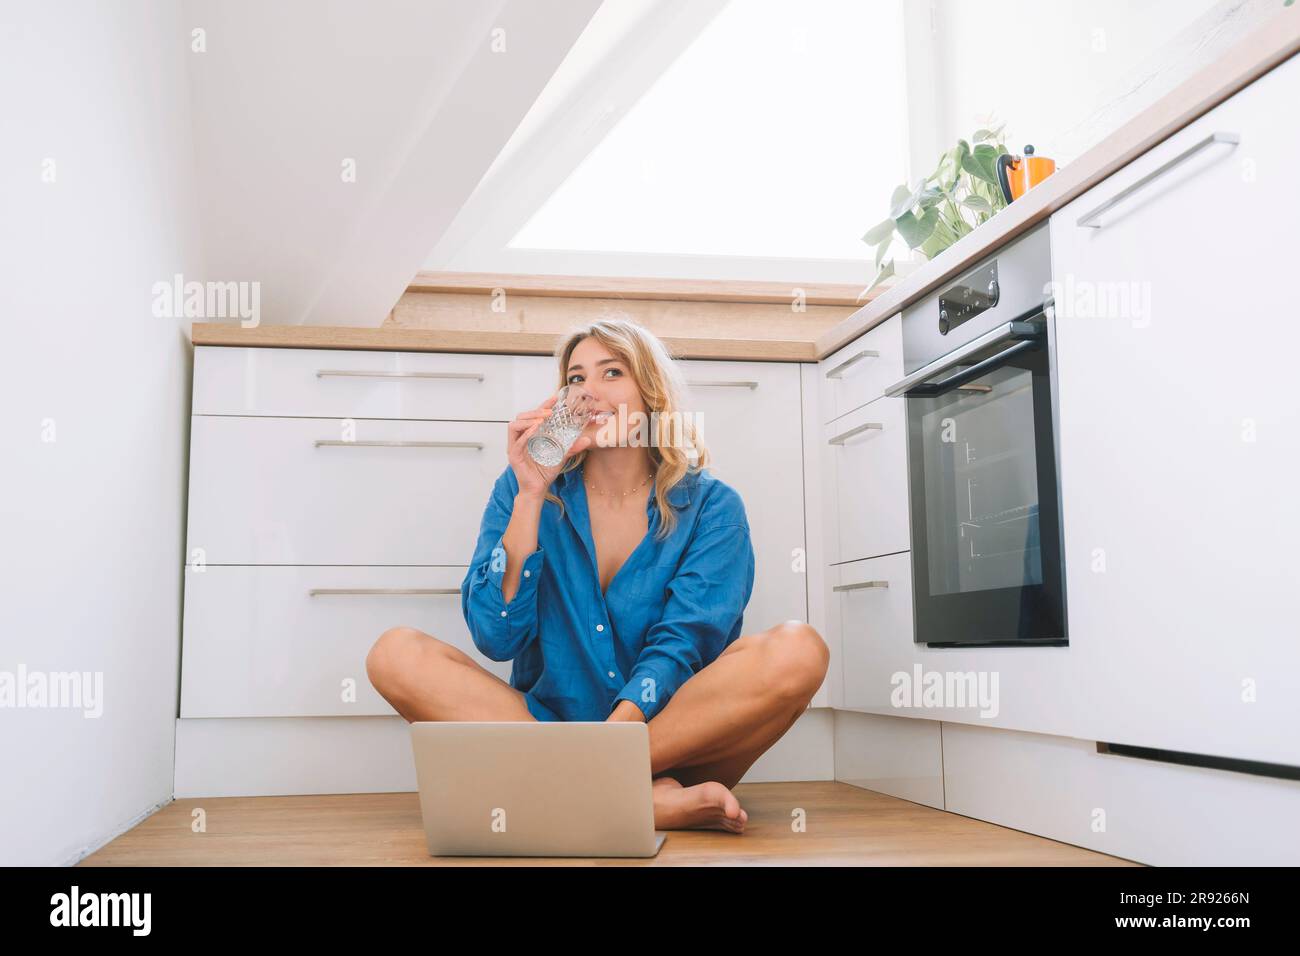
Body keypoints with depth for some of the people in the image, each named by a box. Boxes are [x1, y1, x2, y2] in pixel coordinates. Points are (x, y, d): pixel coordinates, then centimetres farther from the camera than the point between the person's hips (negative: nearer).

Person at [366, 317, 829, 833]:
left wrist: (620, 725, -30)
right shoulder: (523, 488, 4)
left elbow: (683, 641, -11)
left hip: (674, 733, -1)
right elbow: (496, 637, -6)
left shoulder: (710, 506, 1)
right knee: (396, 653, -21)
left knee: (797, 651, -26)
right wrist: (531, 495, -14)